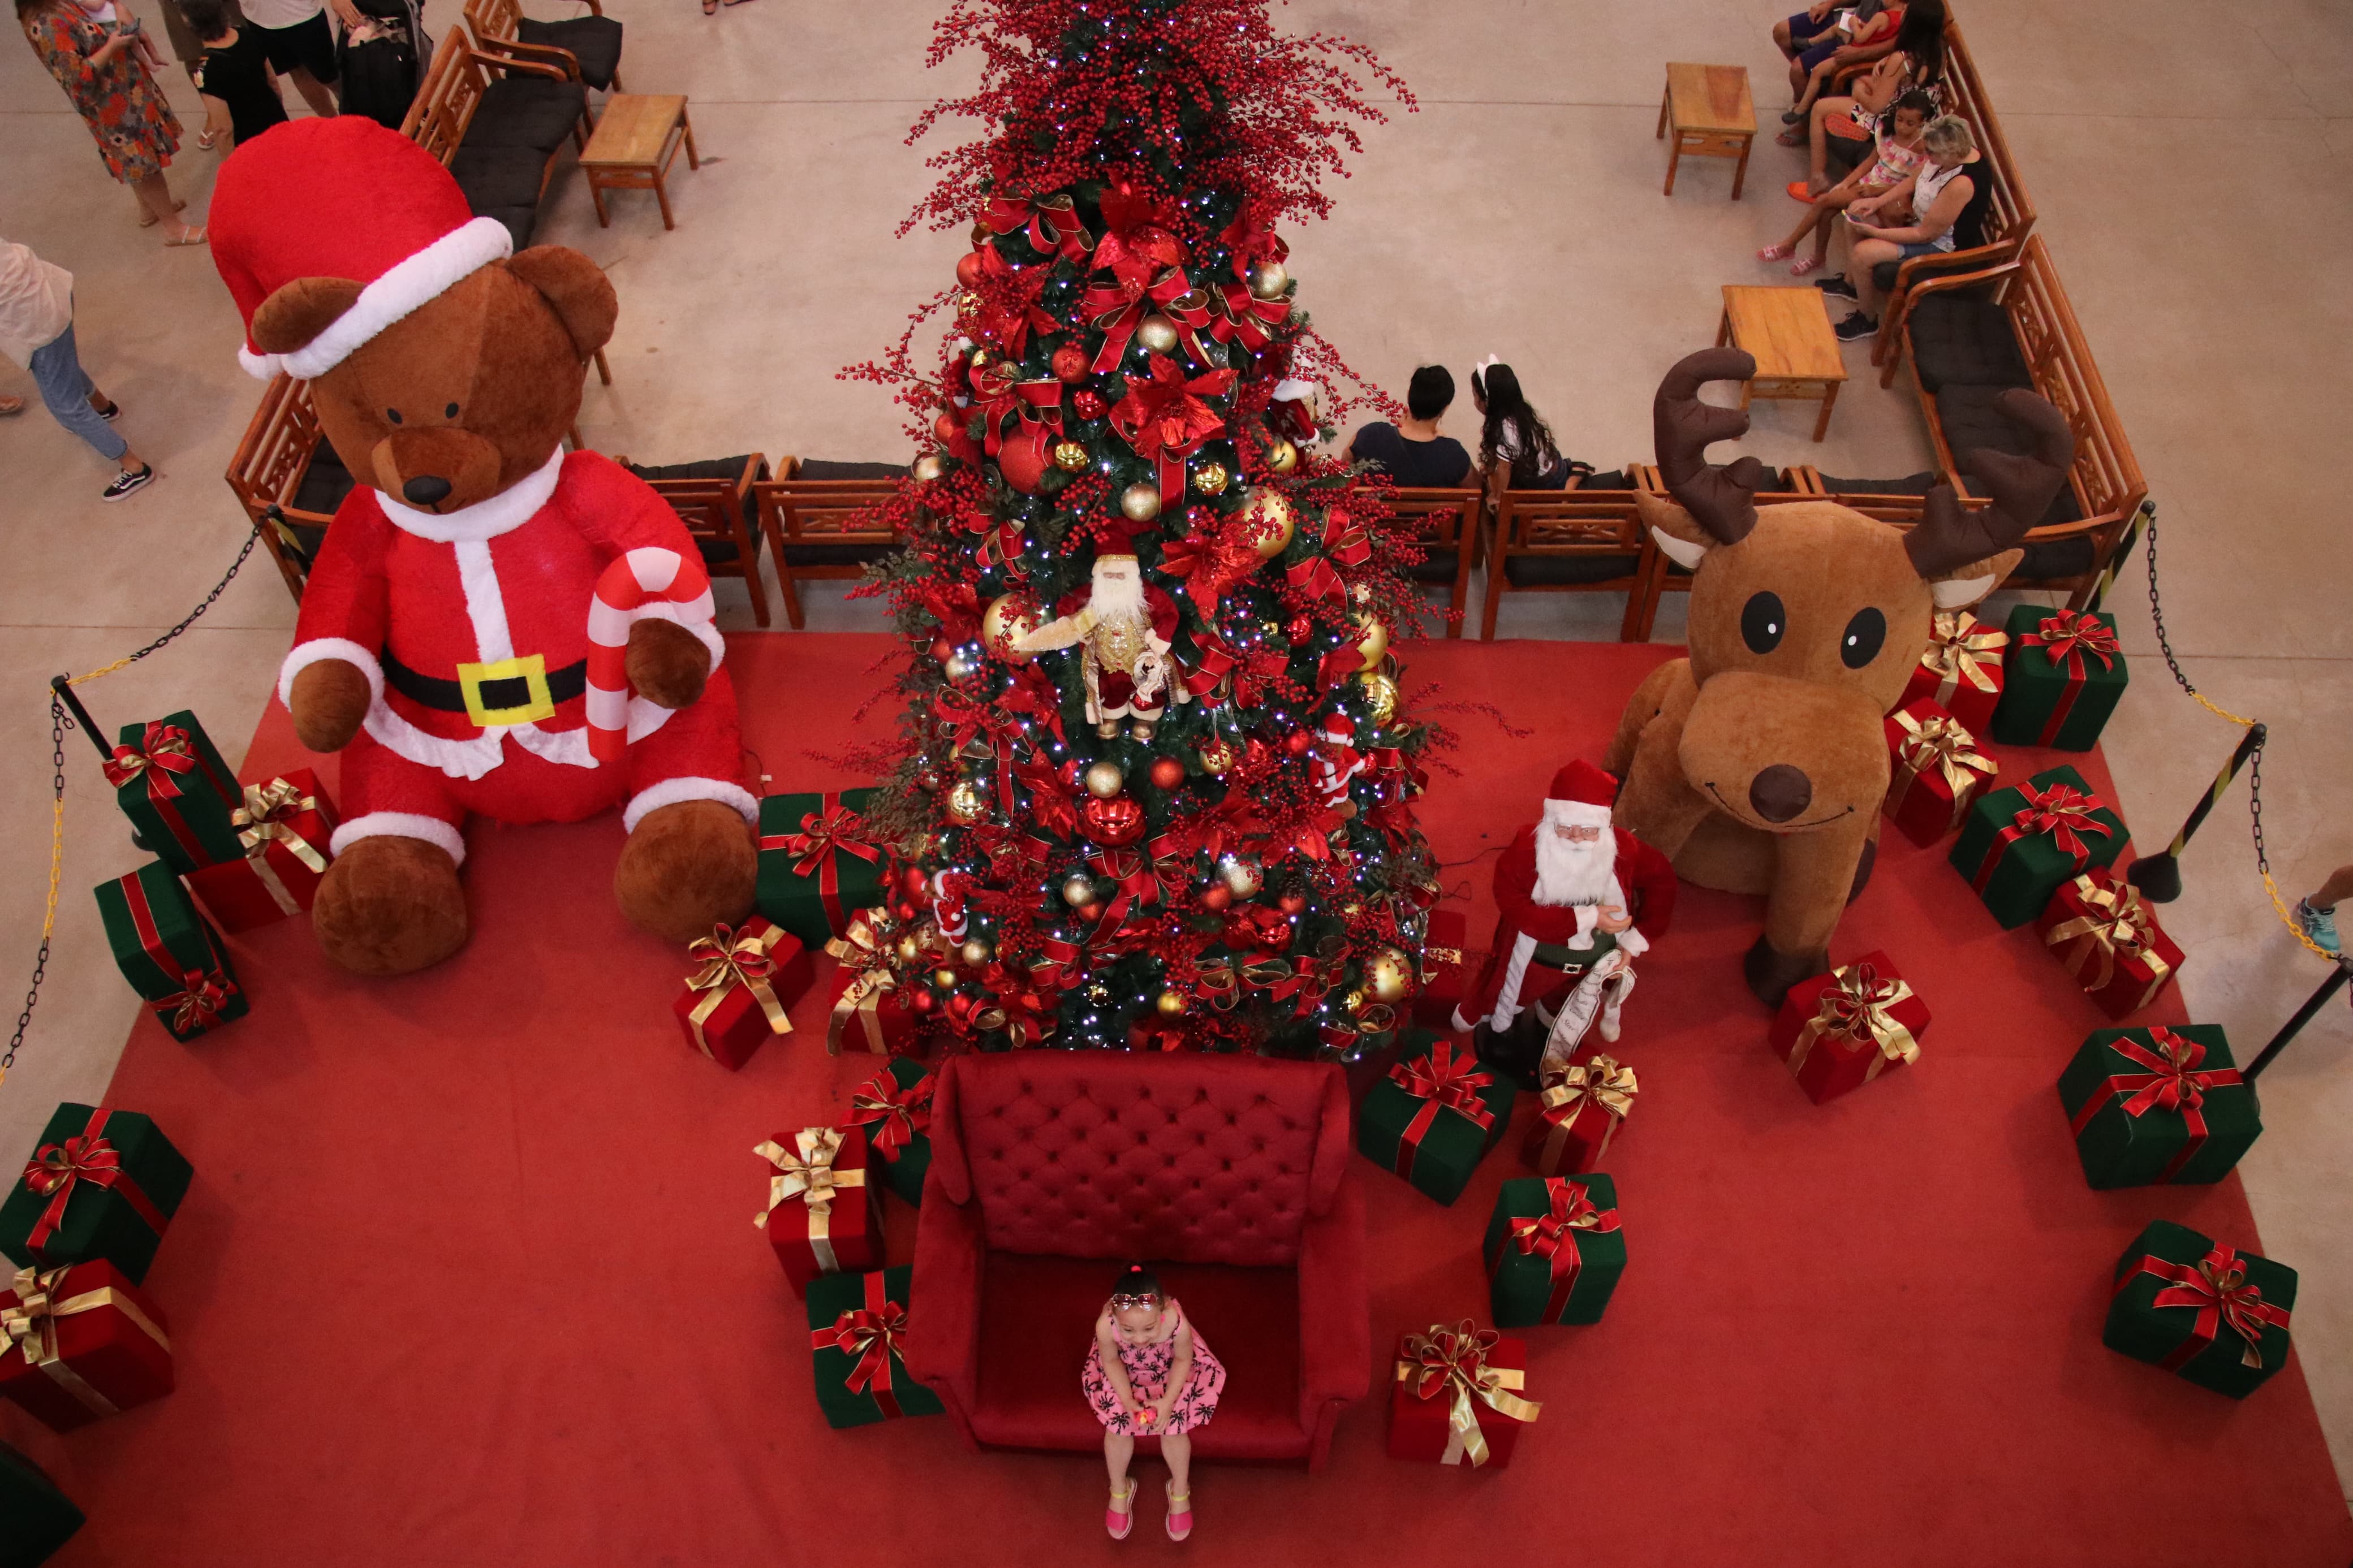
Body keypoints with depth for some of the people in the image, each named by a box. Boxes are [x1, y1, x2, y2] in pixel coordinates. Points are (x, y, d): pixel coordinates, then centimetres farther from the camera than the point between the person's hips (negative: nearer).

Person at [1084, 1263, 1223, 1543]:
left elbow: (1183, 1360, -18)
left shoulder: (1177, 1323, -42)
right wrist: (1128, 1400, -25)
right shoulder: (1105, 1325, -40)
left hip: (1169, 1370, -1)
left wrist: (1168, 1401, -25)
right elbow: (1111, 1361, -16)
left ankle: (1180, 1492, 20)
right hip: (1124, 1371, 1)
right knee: (1117, 1421, -11)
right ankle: (1119, 1491, 20)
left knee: (1173, 1424, -11)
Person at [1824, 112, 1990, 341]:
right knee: (1857, 209, 11)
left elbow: (1925, 234, -30)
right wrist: (1878, 202, -9)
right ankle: (1851, 282, 30)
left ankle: (1867, 319, 5)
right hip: (1921, 215, 10)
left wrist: (1875, 232, -25)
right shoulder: (1952, 151, -13)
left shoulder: (1961, 184, -38)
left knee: (1861, 255, -20)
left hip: (1942, 243, -10)